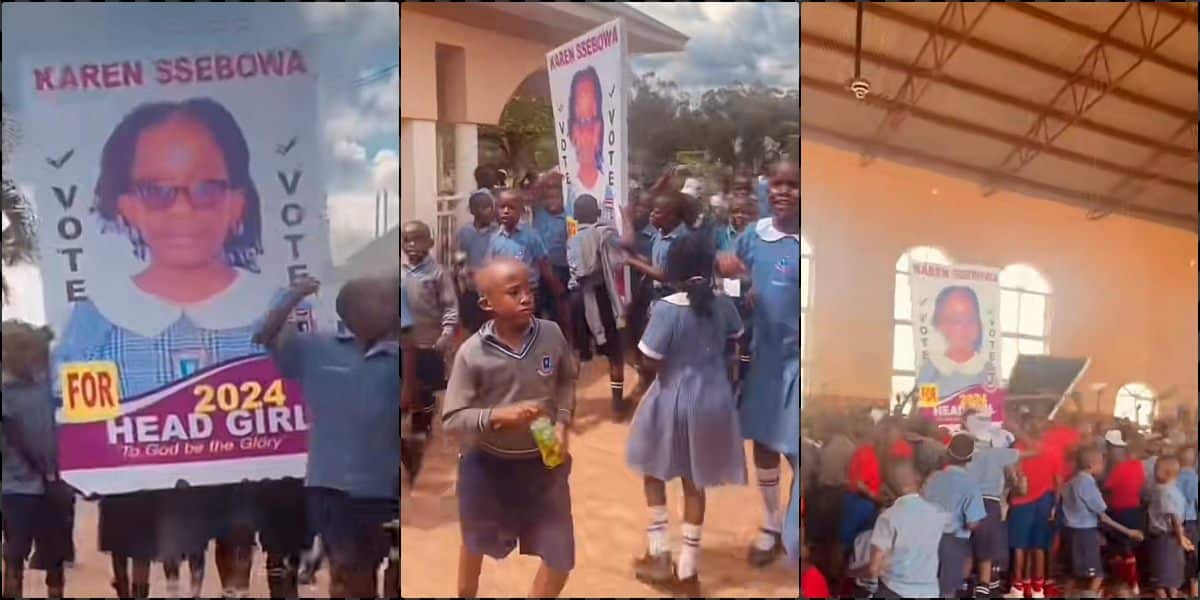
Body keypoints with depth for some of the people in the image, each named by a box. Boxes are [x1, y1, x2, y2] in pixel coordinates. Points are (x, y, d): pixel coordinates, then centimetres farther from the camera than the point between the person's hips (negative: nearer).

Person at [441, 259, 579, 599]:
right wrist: (499, 416, -32)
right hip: (488, 465, -1)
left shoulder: (551, 334, -12)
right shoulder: (472, 353, -20)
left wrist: (562, 422, -8)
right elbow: (452, 419, -17)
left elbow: (567, 380, 6)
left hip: (543, 462, 2)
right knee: (477, 542, 26)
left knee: (561, 558, 6)